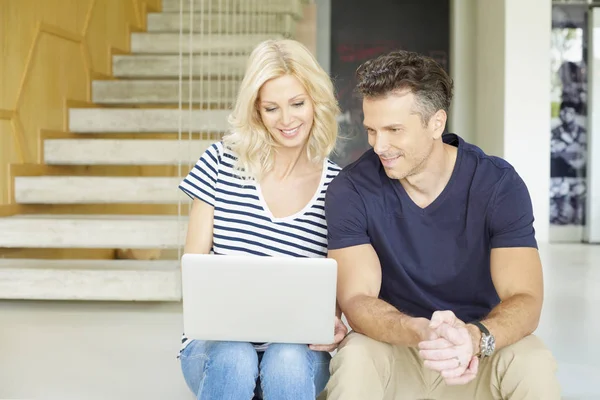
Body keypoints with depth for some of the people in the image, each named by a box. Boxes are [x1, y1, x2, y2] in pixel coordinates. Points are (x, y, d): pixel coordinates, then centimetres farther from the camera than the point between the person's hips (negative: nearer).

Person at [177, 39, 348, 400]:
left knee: (288, 361, -33)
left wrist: (331, 327, -19)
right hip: (218, 340, 0)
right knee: (233, 360, -34)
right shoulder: (223, 162, 0)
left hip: (297, 346, 0)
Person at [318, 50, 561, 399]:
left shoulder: (499, 184, -12)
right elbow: (356, 299, -19)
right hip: (394, 348, 0)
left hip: (480, 353, 1)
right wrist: (420, 333, -41)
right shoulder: (351, 190, -12)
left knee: (533, 363, -30)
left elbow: (525, 300, -20)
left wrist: (476, 338, -43)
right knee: (355, 358, -32)